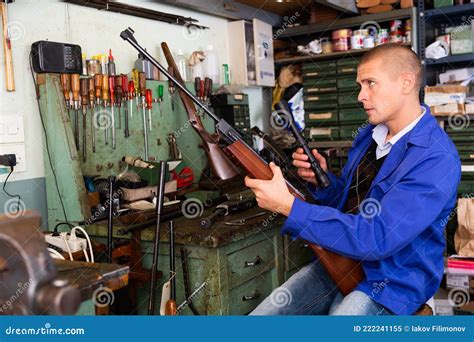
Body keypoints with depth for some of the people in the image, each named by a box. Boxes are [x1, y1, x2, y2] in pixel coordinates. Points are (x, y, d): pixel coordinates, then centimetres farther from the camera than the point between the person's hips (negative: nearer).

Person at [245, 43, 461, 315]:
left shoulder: (437, 159, -21)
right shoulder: (368, 135, 6)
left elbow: (377, 239, -28)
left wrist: (288, 206, -29)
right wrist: (320, 179, -7)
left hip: (390, 282, -6)